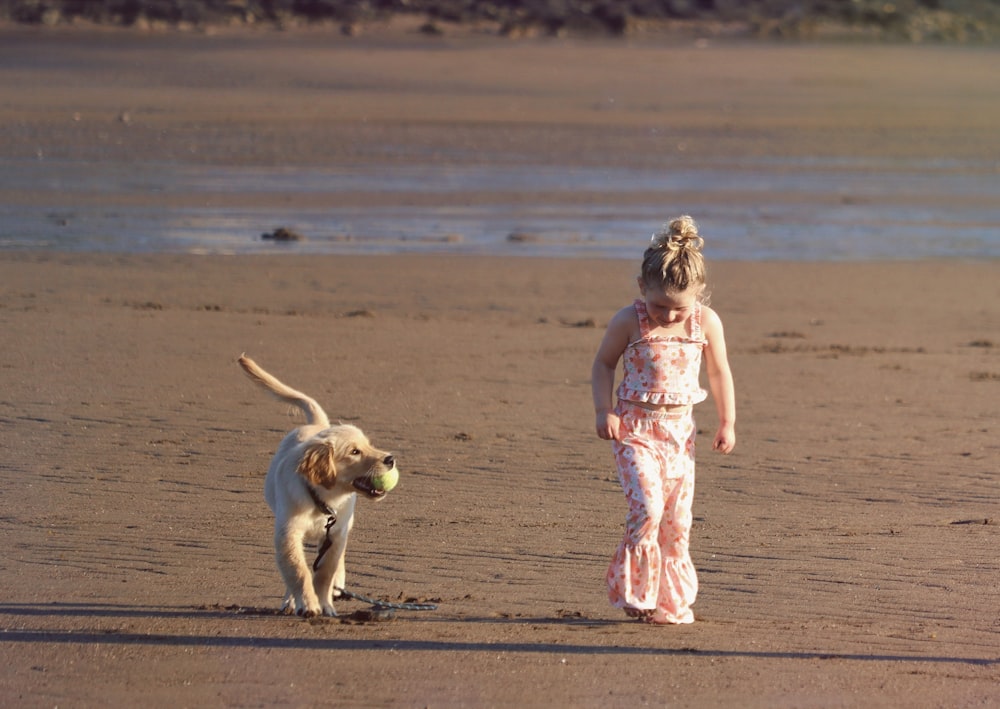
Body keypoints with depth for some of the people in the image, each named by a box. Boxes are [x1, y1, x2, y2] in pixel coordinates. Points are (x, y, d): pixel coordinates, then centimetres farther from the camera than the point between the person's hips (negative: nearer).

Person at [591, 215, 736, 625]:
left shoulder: (707, 323, -4)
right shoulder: (629, 322, -11)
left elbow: (719, 373, 9)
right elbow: (604, 363, 3)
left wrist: (727, 423, 7)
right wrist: (604, 411, -7)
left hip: (679, 429, 3)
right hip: (635, 427, -3)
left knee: (677, 519, 5)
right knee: (647, 506, -18)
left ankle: (672, 601, 17)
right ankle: (635, 593, -6)